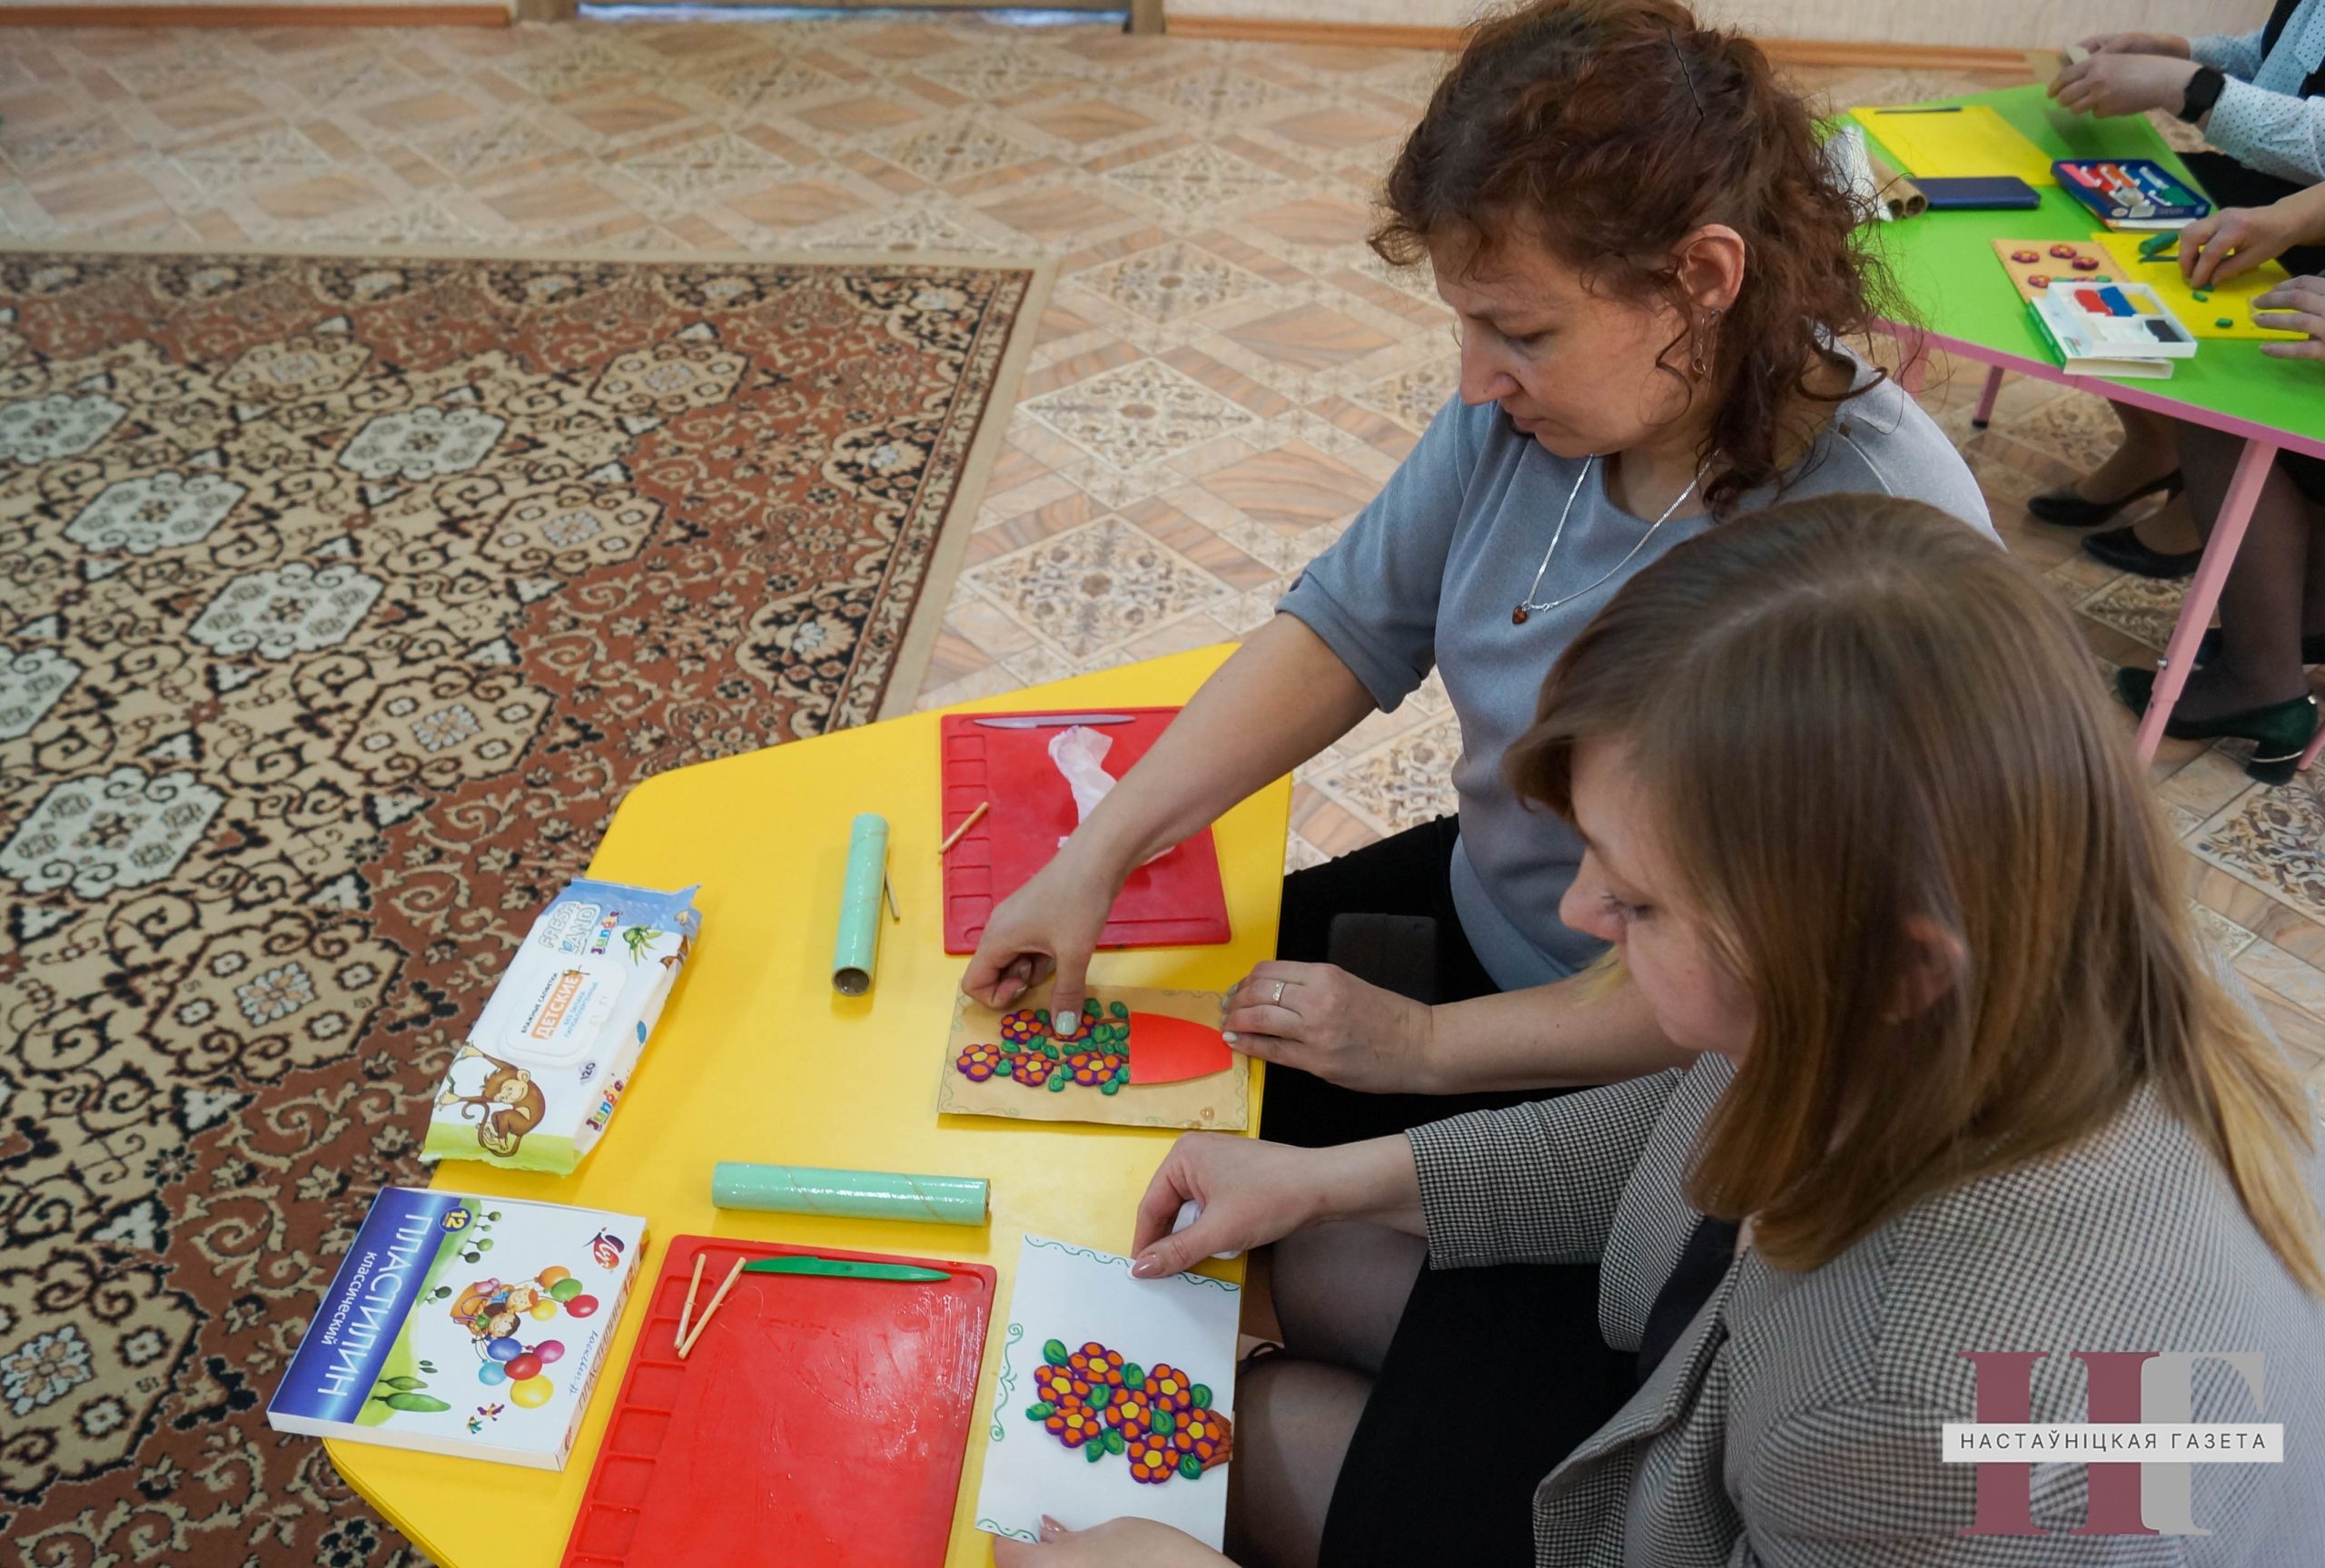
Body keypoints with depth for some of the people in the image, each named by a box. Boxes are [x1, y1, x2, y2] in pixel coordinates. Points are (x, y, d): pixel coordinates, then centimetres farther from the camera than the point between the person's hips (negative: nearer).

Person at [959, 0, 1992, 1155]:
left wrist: (1424, 1043, -20)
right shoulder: (1529, 402, -13)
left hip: (1649, 1081, -6)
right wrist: (1096, 856, -12)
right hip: (1478, 904, 6)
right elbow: (1349, 625, -6)